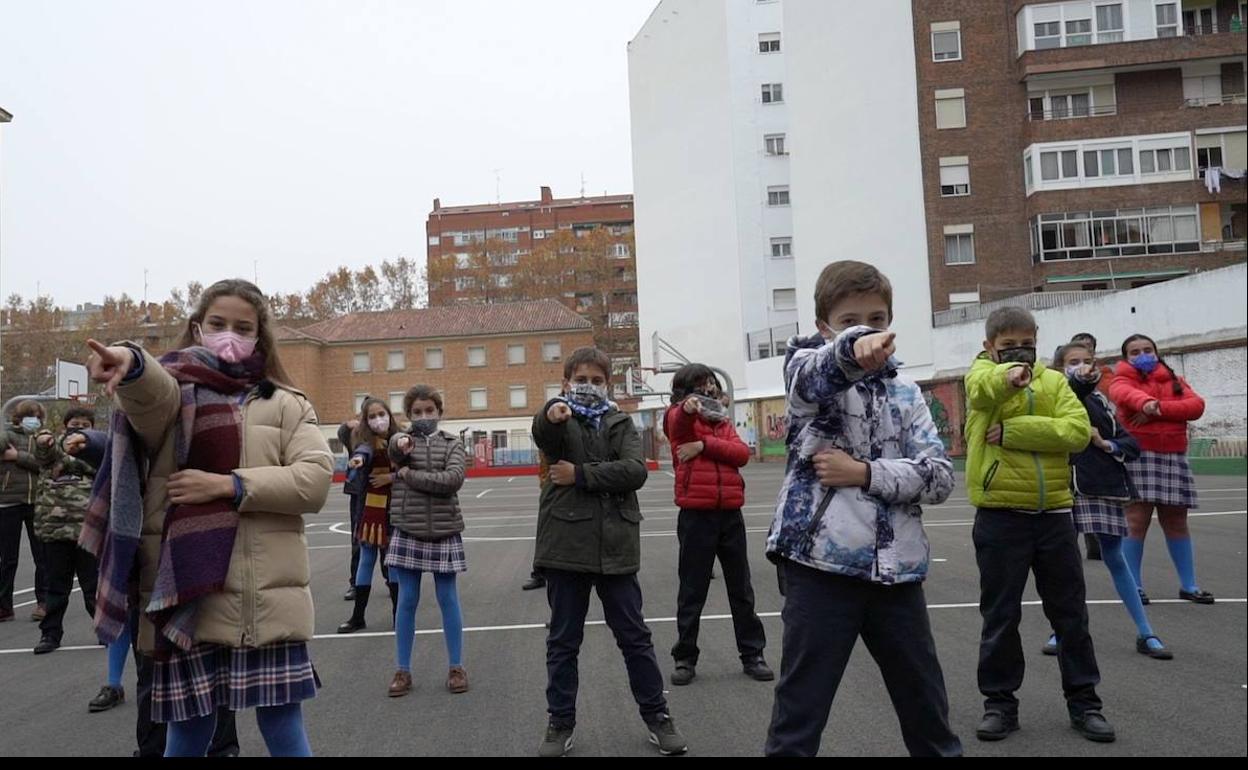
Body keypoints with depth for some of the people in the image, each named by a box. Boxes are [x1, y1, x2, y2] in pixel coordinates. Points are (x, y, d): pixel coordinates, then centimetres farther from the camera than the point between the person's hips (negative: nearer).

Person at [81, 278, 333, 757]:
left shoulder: (286, 405, 11)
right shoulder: (172, 392, 7)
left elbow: (315, 479, -4)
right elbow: (149, 392, -19)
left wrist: (228, 486, -14)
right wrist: (132, 363, -43)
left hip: (267, 596, 1)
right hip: (185, 593, 0)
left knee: (282, 726, 4)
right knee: (190, 729, 8)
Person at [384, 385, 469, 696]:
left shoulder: (452, 444, 2)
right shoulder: (403, 441, 6)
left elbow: (453, 479, -14)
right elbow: (395, 450, -17)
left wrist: (409, 475, -13)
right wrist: (402, 443, -39)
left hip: (444, 533, 0)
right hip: (408, 532, 1)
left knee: (448, 599, 7)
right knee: (407, 601, 7)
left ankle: (456, 667, 18)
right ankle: (402, 670, 18)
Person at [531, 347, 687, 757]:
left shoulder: (621, 423, 9)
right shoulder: (560, 420, 3)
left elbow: (636, 470, -8)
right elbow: (542, 433, -24)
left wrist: (581, 475, -13)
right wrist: (550, 414, -47)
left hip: (615, 545, 2)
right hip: (566, 543, -1)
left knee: (634, 636, 11)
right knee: (563, 640, 9)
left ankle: (656, 716, 25)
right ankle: (560, 722, 24)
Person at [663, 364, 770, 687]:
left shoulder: (724, 422, 15)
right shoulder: (679, 417, 1)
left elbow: (742, 453, -3)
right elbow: (679, 421, -26)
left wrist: (704, 445, -14)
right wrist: (688, 408, -48)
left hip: (730, 514, 5)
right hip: (696, 516, -4)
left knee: (741, 588, 12)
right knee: (692, 590, 5)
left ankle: (752, 654, 23)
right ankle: (685, 658, 18)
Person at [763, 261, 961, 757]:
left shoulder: (905, 393, 11)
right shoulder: (808, 368, -2)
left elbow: (940, 476, 1)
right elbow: (818, 372, -28)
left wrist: (865, 473, -13)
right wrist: (855, 347, -51)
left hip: (896, 566, 5)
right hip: (822, 565, -4)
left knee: (925, 702, 19)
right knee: (800, 708, 1)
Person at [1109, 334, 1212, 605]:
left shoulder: (1174, 380, 18)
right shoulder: (1124, 379, 6)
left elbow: (1196, 405, -1)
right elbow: (1124, 393, -21)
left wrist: (1158, 410, -15)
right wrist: (1146, 403, -43)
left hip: (1173, 457, 4)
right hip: (1137, 456, -4)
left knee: (1176, 521, 9)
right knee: (1136, 521, -8)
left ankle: (1189, 585, 19)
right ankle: (1135, 586, 1)